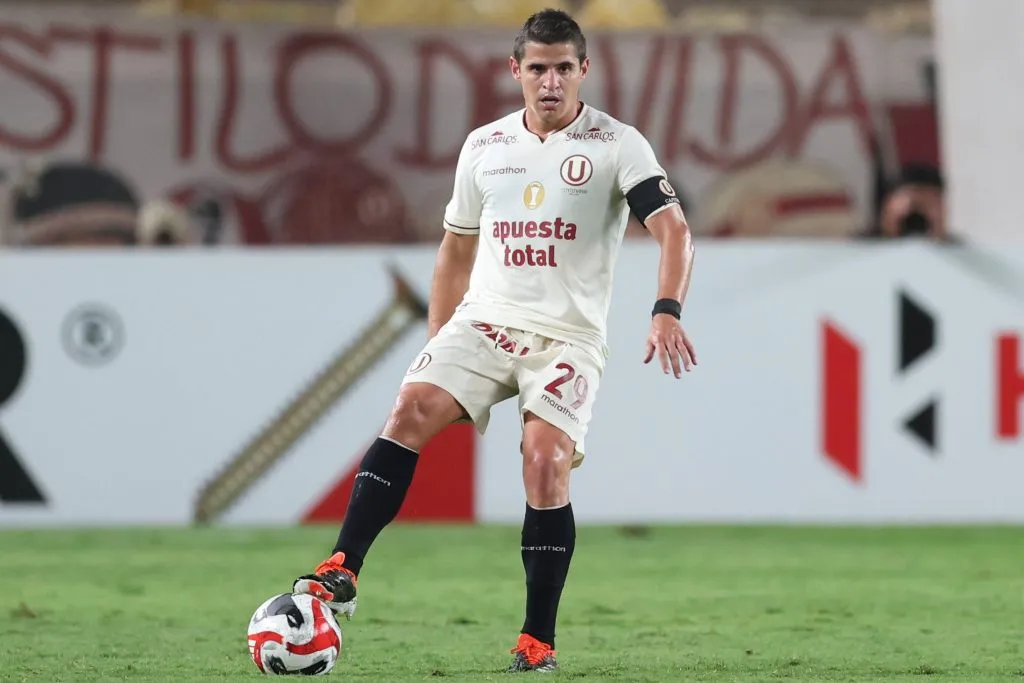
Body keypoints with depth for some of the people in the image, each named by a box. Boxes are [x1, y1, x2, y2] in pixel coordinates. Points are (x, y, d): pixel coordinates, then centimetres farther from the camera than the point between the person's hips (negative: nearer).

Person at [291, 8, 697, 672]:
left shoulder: (616, 144, -2)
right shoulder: (484, 146, 12)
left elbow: (674, 231, -12)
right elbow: (456, 251, 23)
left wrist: (667, 311, -29)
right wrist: (437, 344, 18)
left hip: (568, 336, -3)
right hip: (484, 319, 3)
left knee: (546, 463, -19)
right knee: (411, 410, -20)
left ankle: (539, 640, -9)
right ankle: (343, 572, -23)